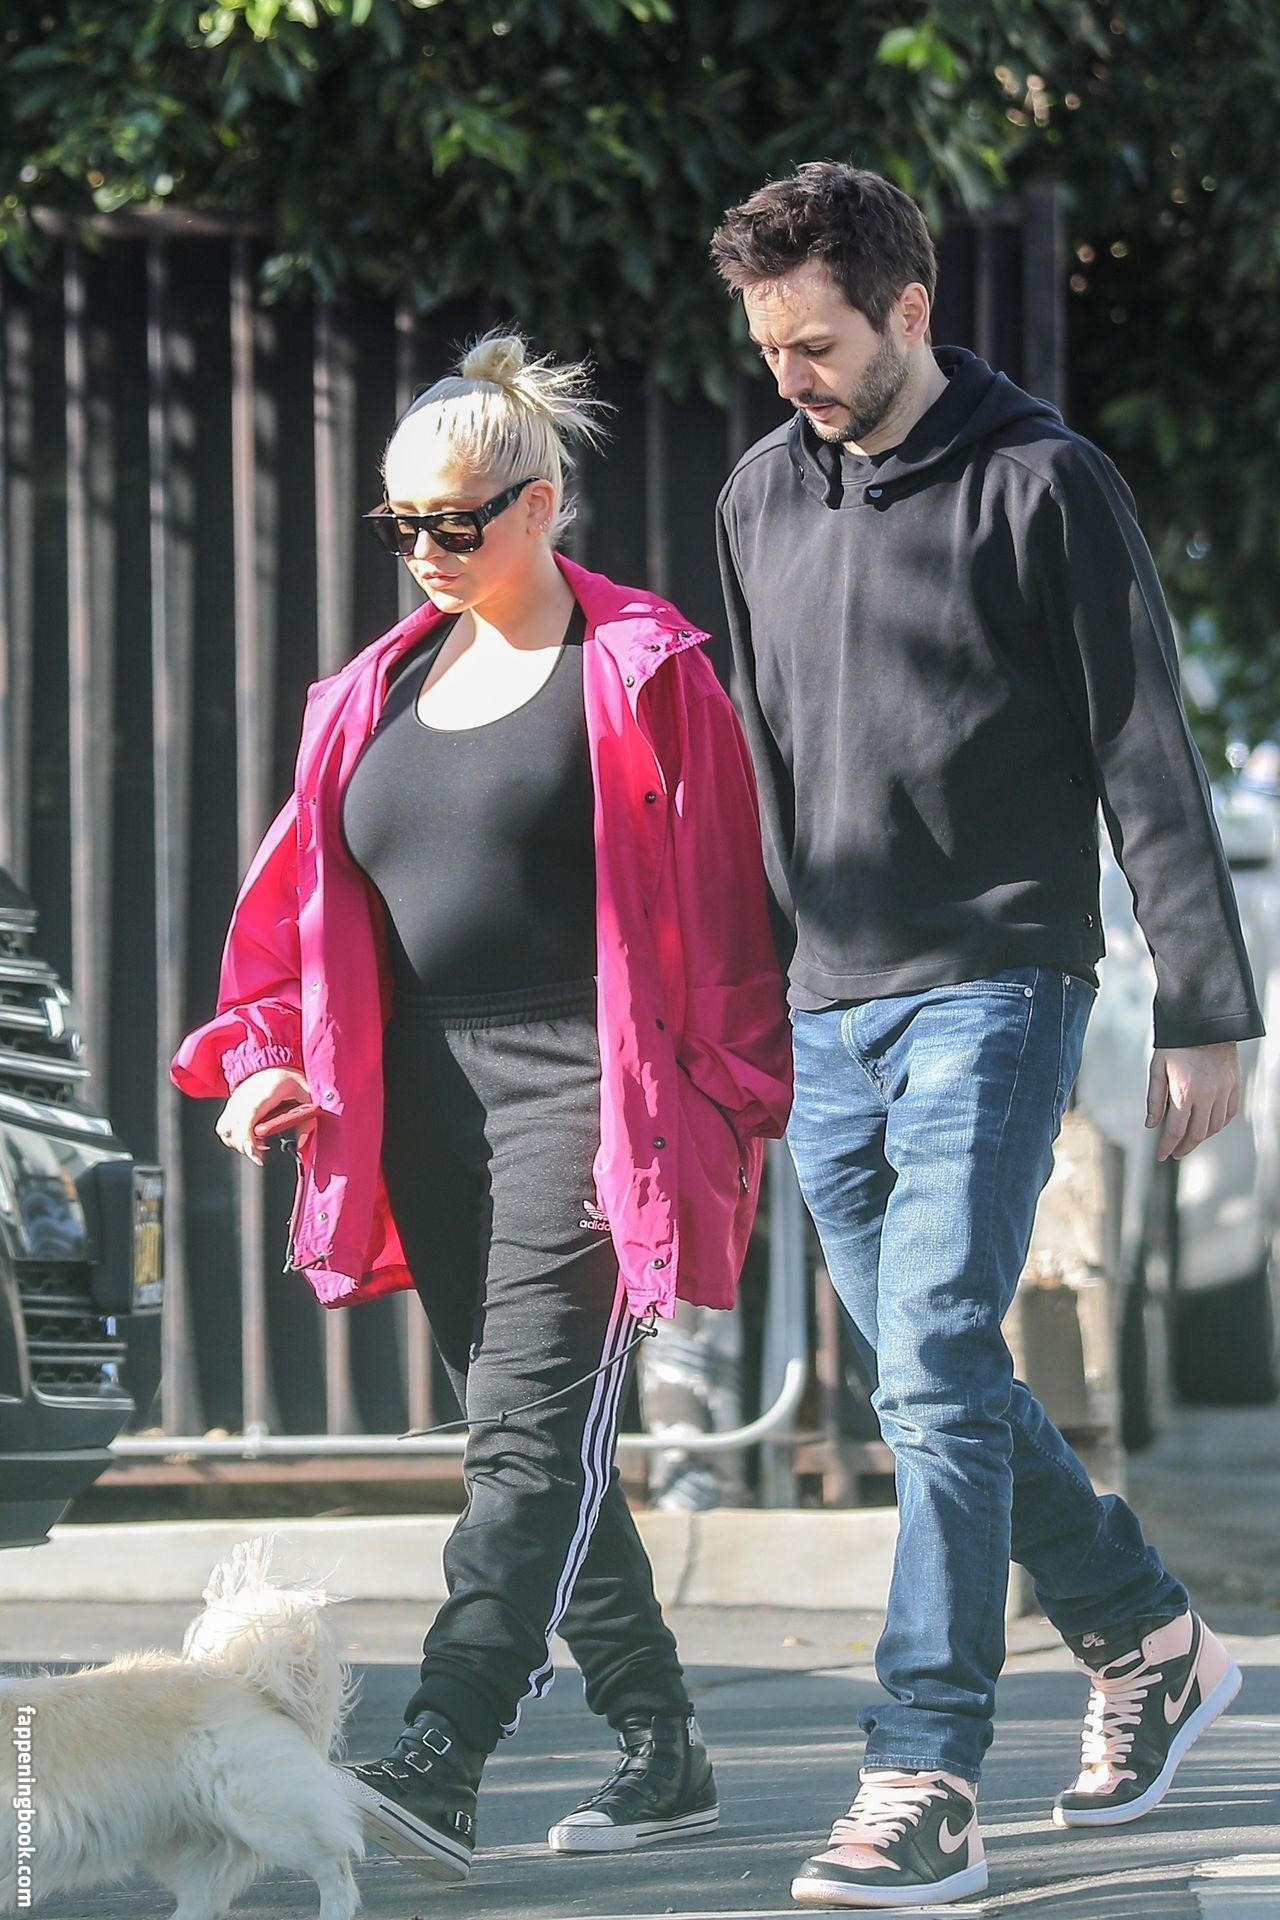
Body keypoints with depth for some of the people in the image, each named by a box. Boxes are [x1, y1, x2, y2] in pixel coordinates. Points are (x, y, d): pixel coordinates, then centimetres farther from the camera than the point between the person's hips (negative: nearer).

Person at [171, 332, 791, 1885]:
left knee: (529, 1433, -15)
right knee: (539, 1444, 9)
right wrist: (267, 1052, 5)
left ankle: (435, 1771, -28)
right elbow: (306, 896, 19)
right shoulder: (382, 690, 17)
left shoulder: (638, 672, -2)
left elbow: (714, 906, -4)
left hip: (582, 1092, -7)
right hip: (427, 1105, 7)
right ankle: (663, 1757, 17)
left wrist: (728, 1113, -7)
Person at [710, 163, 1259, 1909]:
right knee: (941, 1382, 11)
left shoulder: (1042, 486, -7)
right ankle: (1152, 1646, 30)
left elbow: (1147, 759, -6)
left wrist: (1203, 1011, -8)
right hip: (827, 1012, 6)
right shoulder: (762, 496, 11)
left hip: (995, 991, -6)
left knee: (937, 1374, -14)